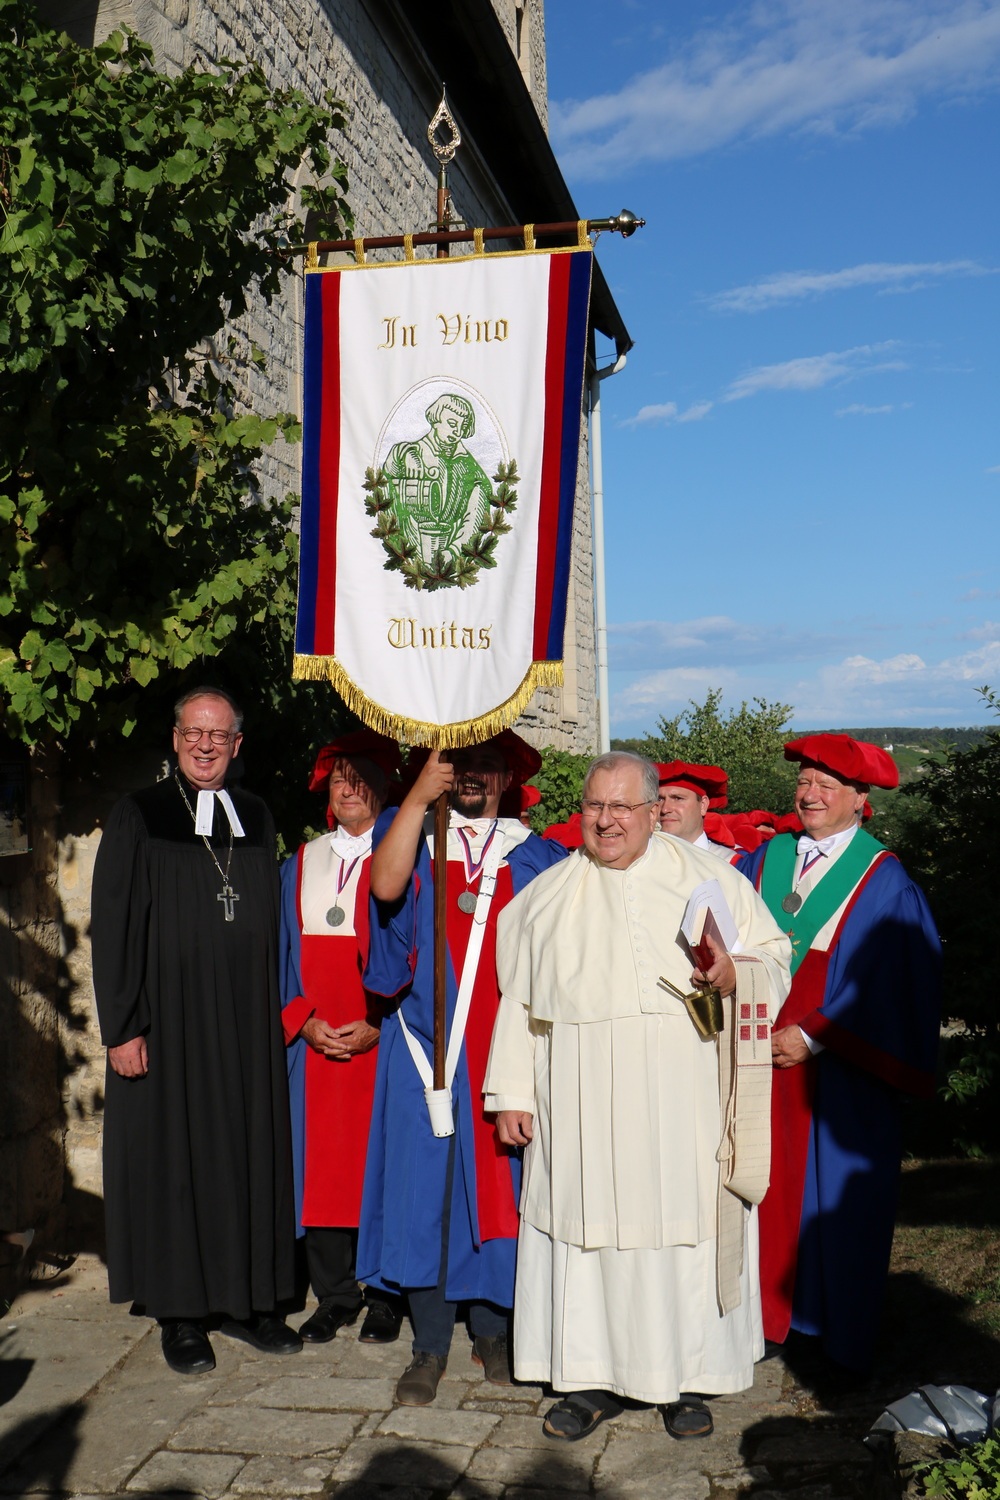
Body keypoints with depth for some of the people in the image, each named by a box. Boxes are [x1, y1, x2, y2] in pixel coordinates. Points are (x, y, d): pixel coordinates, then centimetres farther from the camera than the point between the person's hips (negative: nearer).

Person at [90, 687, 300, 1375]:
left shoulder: (256, 818, 10)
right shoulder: (139, 816, -2)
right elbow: (113, 926, -5)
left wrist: (274, 1017, 6)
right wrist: (122, 1027, -10)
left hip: (248, 1026, 4)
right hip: (170, 1023, -3)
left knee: (250, 1154, 8)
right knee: (175, 1158, 4)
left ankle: (249, 1299, 23)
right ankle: (182, 1315, 17)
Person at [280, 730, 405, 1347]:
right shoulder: (300, 866, 13)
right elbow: (285, 953, 11)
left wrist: (378, 1025, -12)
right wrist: (303, 1020, -4)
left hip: (384, 1040, -3)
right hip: (315, 1041, 3)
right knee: (322, 1163, 5)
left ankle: (386, 1297, 14)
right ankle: (335, 1294, 18)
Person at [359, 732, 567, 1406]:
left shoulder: (535, 855, 10)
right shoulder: (408, 830, 7)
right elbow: (386, 886, -15)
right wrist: (420, 795, -19)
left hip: (507, 1047, 1)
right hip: (428, 1043, -1)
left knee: (499, 1185, 7)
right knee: (426, 1188, 1)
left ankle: (493, 1330, 22)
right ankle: (430, 1346, 12)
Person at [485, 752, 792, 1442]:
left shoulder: (710, 877, 6)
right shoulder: (546, 896, 11)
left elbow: (775, 953, 7)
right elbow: (519, 998, 12)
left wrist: (735, 973, -15)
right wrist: (511, 1093, 6)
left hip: (682, 1106, -1)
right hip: (582, 1105, 2)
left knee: (685, 1227, 3)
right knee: (589, 1228, 3)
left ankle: (688, 1376, 19)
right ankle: (594, 1377, 17)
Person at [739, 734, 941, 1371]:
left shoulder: (884, 882, -5)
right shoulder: (765, 862, 8)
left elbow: (891, 984, -10)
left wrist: (813, 1036, -14)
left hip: (841, 1073, -3)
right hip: (764, 1054, 4)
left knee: (833, 1196, 5)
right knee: (769, 1188, 8)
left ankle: (841, 1331, 22)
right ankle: (769, 1313, 23)